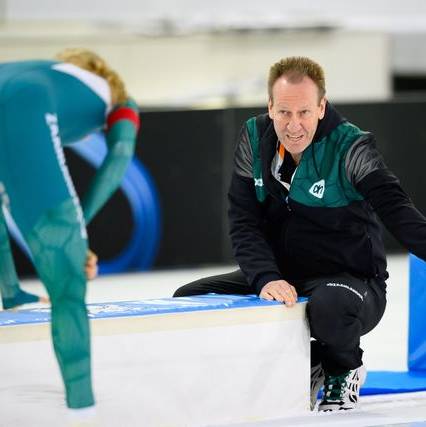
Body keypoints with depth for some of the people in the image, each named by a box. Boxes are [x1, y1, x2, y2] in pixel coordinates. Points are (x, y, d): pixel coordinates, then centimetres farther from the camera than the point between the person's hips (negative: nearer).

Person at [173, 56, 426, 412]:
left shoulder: (351, 147, -17)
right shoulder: (255, 139, -5)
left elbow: (397, 210, -31)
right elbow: (244, 223, -8)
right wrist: (266, 279, -27)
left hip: (350, 279, -5)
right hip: (281, 278, 6)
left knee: (329, 305, -41)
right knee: (189, 299, -9)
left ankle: (343, 370, -1)